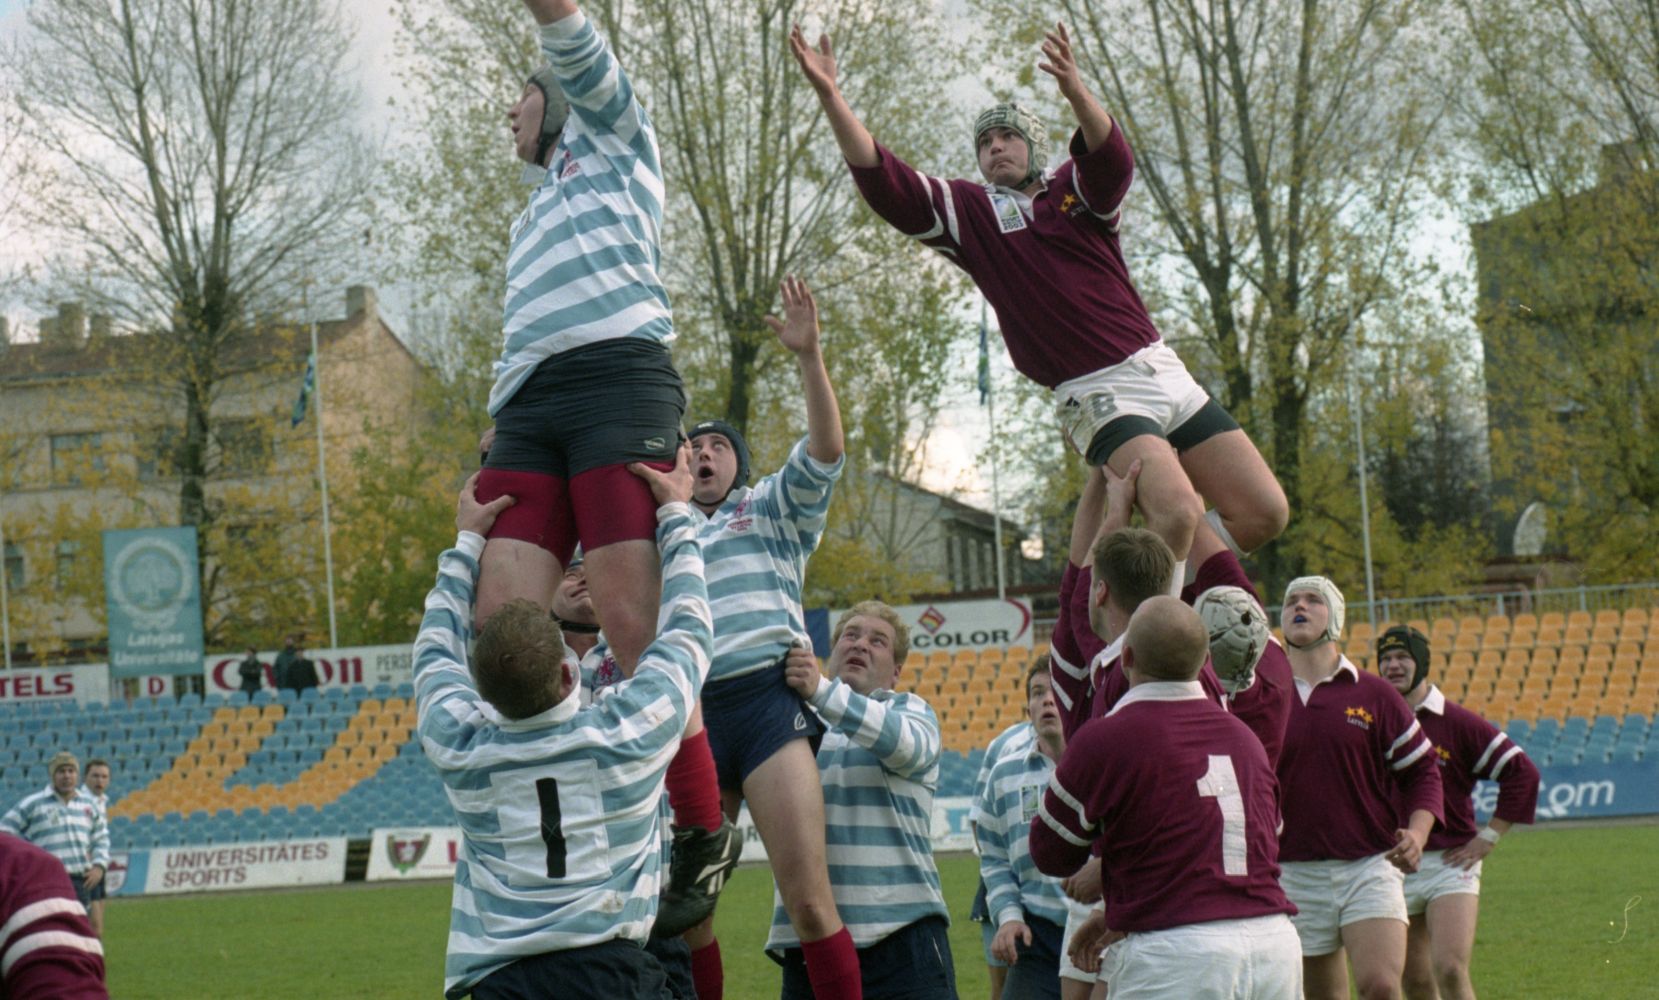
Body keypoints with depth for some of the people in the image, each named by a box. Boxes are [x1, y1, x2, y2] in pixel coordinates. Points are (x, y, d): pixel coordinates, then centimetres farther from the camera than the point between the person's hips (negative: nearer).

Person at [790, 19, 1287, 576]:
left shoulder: (1074, 191, 11)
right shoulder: (970, 213, 9)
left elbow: (1112, 161, -13)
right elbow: (883, 183, -3)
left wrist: (1074, 91, -34)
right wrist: (829, 96, -15)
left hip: (1161, 369, 4)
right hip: (1099, 398, -4)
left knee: (1265, 513, -2)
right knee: (1177, 512, -28)